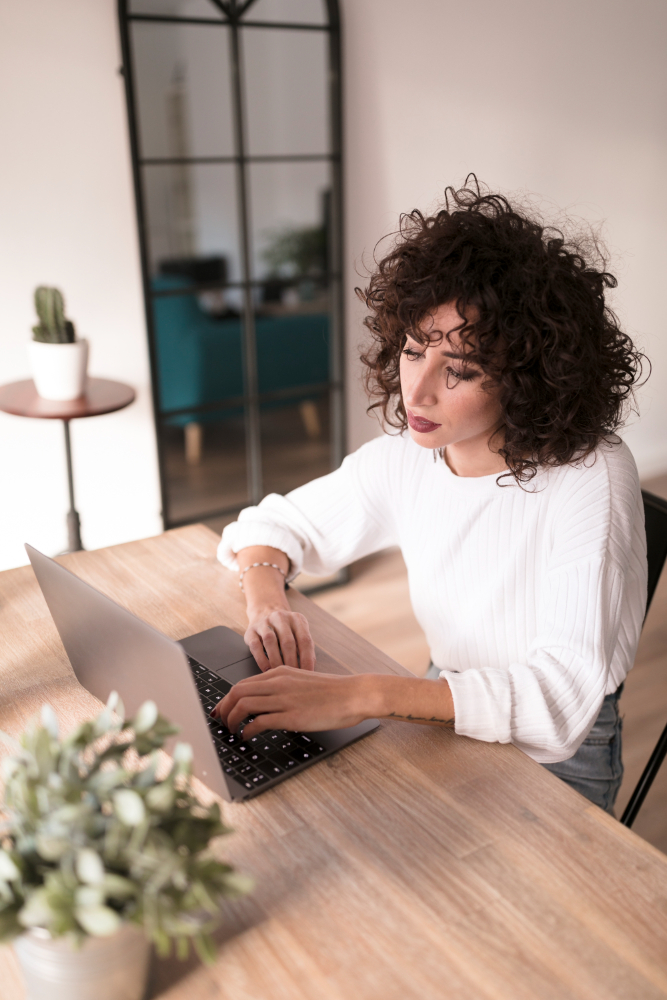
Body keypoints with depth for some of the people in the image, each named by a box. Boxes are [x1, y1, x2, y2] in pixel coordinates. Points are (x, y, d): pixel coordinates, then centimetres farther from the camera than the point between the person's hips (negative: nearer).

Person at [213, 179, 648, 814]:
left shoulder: (590, 479, -25)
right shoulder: (405, 457, -8)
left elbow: (563, 697, -32)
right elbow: (272, 524, 6)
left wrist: (359, 695, -41)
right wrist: (266, 598, -17)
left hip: (554, 760, -5)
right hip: (447, 716, 5)